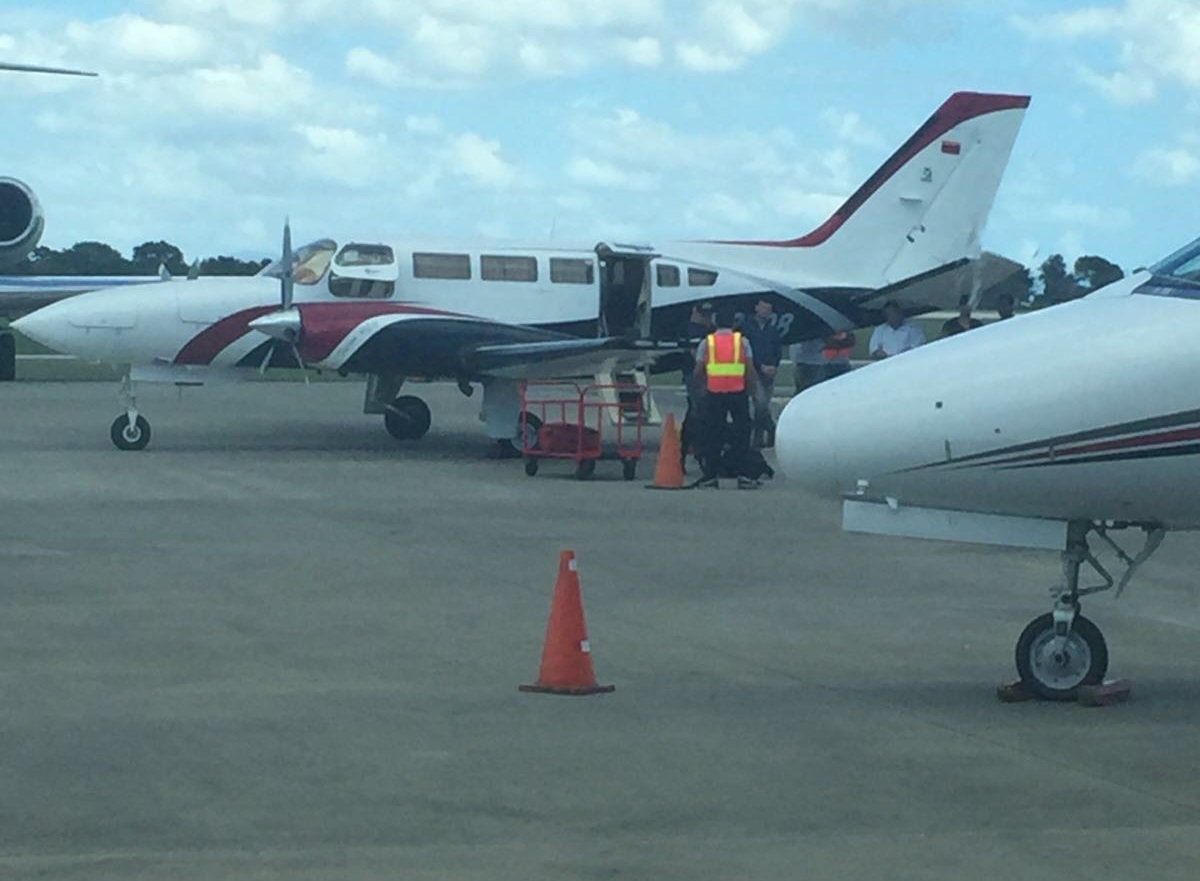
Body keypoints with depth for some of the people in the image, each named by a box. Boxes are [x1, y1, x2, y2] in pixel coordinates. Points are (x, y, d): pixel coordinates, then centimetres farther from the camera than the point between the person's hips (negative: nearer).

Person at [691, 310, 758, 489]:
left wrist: (702, 385, 23)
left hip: (714, 394, 0)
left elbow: (698, 371, 5)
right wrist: (752, 388, 9)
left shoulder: (706, 342, 6)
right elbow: (750, 369, 0)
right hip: (738, 392, 0)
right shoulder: (742, 341, 5)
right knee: (741, 433, 5)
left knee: (713, 434, 7)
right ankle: (741, 475, 0)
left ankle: (711, 475, 6)